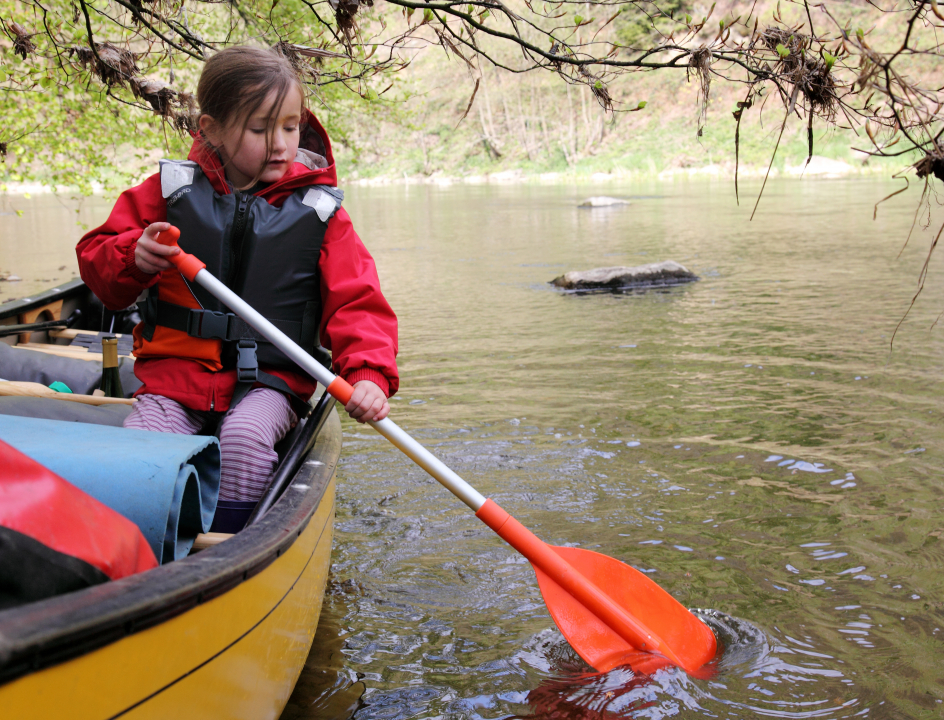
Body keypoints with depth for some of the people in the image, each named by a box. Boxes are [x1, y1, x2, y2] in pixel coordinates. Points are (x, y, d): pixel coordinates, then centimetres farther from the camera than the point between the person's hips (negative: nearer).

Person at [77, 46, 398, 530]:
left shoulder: (317, 211, 1)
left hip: (270, 379, -1)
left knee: (245, 436, -30)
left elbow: (356, 300, -3)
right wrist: (132, 257, -16)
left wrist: (368, 373, -22)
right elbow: (96, 257, 9)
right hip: (176, 369, 2)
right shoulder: (173, 190, 4)